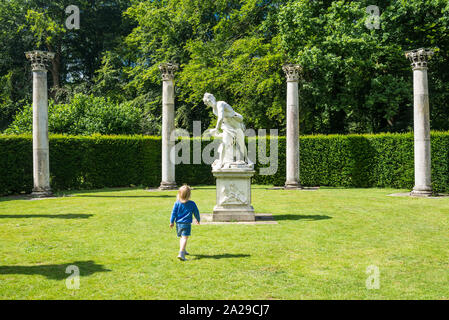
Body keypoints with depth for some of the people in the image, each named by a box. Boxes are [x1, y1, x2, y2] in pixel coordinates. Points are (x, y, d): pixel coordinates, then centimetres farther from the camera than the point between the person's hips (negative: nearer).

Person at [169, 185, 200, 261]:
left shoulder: (177, 203, -3)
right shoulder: (192, 203, -5)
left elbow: (173, 213, 0)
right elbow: (196, 213, 5)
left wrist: (172, 222, 9)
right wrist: (198, 220, 22)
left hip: (178, 223, 4)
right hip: (187, 224, -3)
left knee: (181, 238, 20)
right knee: (184, 238, -8)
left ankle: (183, 251, 36)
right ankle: (181, 253, -22)